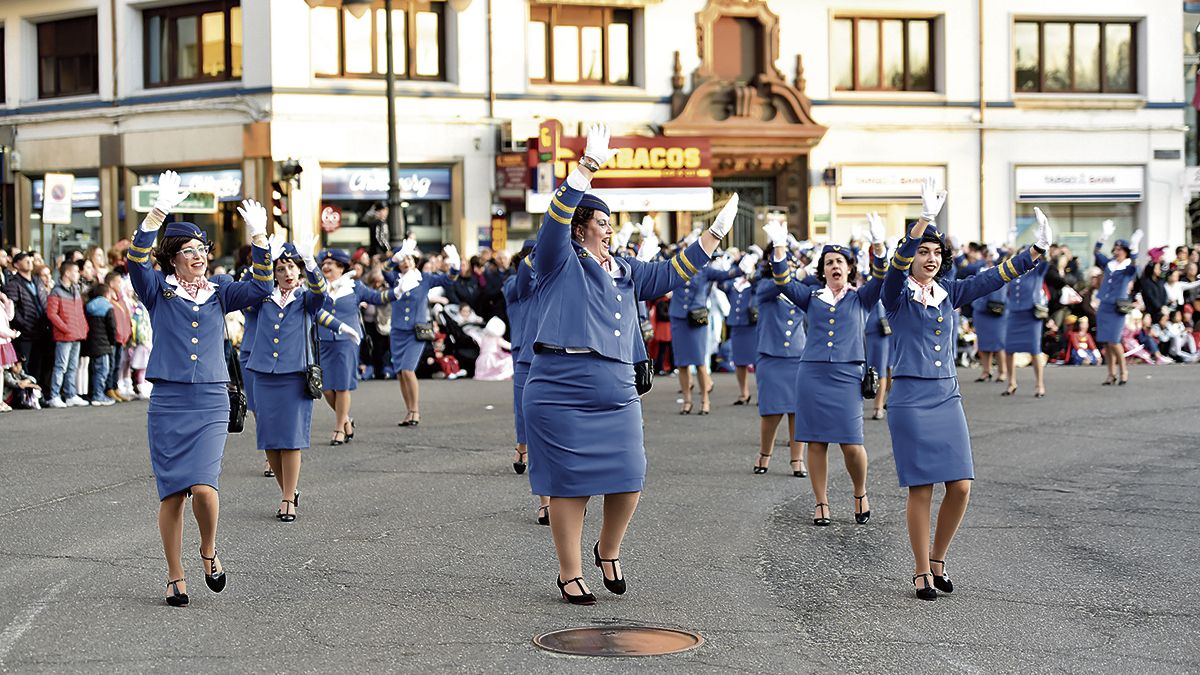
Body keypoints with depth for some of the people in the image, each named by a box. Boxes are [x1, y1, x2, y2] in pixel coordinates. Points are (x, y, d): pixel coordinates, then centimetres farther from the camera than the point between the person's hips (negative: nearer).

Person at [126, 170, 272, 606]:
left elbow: (259, 289, 0)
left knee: (203, 485, -15)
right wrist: (160, 210, -22)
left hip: (211, 404, 1)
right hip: (168, 402, -1)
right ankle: (175, 577, 12)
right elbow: (136, 260, -12)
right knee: (172, 492, -1)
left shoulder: (219, 292, 12)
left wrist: (259, 236, -9)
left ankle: (209, 551, 12)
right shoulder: (159, 290, 5)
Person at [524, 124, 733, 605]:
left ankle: (608, 552, 27)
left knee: (628, 479, 1)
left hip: (617, 397, 6)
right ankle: (570, 574, 12)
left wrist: (716, 232, 20)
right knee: (570, 484, 0)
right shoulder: (560, 263, 0)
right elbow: (556, 219, -15)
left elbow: (672, 274, 24)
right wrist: (589, 164, -22)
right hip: (562, 395, -6)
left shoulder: (626, 273, 19)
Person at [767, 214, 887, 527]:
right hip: (812, 374, 2)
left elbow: (880, 277, -7)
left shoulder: (861, 298, 9)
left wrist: (878, 243, -22)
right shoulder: (812, 296, 13)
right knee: (816, 442, 1)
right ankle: (821, 504, 11)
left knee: (851, 443, -9)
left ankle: (860, 494, 16)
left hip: (847, 375, -2)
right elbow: (783, 282, 1)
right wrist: (779, 246, -12)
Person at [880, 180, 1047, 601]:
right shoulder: (897, 294, -4)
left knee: (961, 487, -1)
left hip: (947, 397, 5)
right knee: (921, 489, -3)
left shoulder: (950, 293, 11)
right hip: (910, 399, -5)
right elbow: (899, 264, -24)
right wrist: (925, 219, -37)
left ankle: (938, 560, 18)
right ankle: (922, 573, 9)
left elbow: (994, 278, 6)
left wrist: (1037, 249, -4)